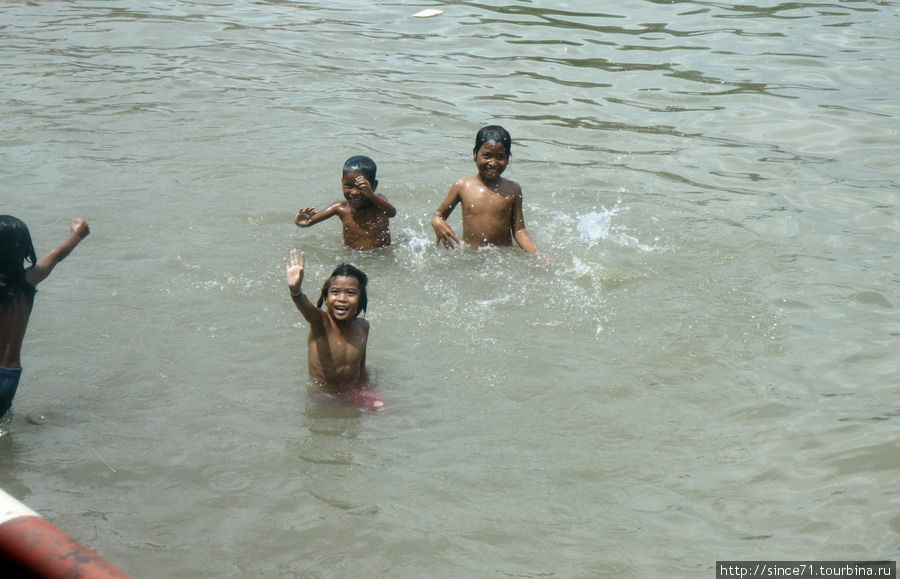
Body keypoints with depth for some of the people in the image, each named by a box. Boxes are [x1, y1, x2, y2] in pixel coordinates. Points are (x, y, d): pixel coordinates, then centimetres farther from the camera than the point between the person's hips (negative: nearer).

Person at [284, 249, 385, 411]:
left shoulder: (362, 326, -3)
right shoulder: (321, 322, -19)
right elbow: (307, 309, -44)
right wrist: (296, 291, -65)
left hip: (353, 390, 0)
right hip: (322, 395, 0)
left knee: (379, 406, -18)